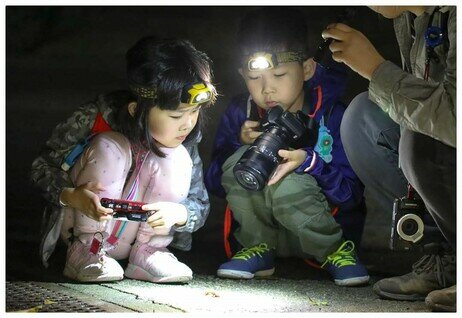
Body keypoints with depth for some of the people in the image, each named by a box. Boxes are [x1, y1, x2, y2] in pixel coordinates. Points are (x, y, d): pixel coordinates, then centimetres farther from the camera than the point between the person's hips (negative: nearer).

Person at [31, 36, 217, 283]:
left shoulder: (185, 142, -14)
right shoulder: (97, 118, -23)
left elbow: (200, 205, -8)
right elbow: (42, 167, -15)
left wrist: (179, 212, -34)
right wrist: (71, 195, -37)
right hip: (83, 224, -2)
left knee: (175, 157, -22)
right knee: (110, 148, -28)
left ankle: (148, 252, -14)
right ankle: (85, 251, -19)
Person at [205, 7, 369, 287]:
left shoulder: (333, 115, -13)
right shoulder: (240, 114, -4)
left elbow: (352, 194, -17)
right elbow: (214, 184, -3)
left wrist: (309, 162, -34)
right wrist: (240, 144, -20)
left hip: (328, 228, -2)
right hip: (261, 227, 3)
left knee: (287, 185, -34)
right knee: (240, 159, -23)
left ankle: (335, 251, -7)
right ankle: (259, 249, -7)